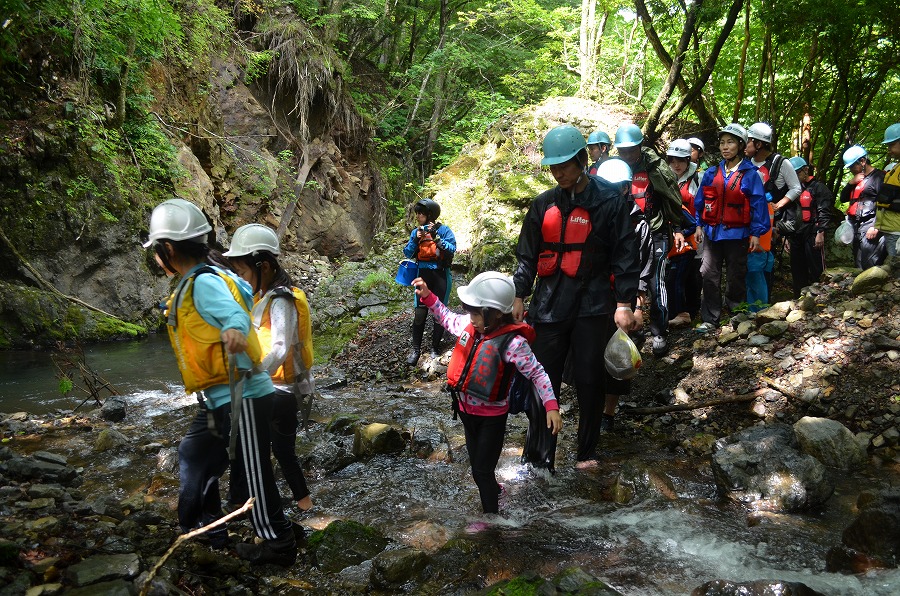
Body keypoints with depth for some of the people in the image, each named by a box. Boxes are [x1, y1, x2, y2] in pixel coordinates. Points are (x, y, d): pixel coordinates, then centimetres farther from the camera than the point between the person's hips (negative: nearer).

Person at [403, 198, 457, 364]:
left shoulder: (444, 230, -7)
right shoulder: (416, 231, 5)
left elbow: (451, 251, -17)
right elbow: (408, 253, 3)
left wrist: (436, 237, -24)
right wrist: (416, 240, -13)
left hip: (440, 276, -3)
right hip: (423, 275, 3)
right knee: (420, 313, -2)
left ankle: (435, 348, 18)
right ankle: (415, 349, 6)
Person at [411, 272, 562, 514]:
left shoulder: (512, 343, -27)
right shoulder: (470, 325, -8)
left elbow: (537, 374, -23)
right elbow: (448, 319, 13)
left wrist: (551, 406, -31)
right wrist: (427, 296, 5)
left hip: (491, 416, -7)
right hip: (467, 409, 7)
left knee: (482, 471, 4)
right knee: (477, 467, 22)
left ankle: (491, 515, 23)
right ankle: (493, 493, 48)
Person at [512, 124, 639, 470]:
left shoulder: (608, 202, -3)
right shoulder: (543, 205, 8)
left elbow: (624, 256, -3)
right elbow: (527, 255, 13)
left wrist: (624, 303, -9)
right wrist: (519, 296, 6)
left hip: (591, 307, -3)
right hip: (548, 306, 3)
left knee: (590, 382, 4)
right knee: (544, 380, 4)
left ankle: (587, 452, 21)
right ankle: (538, 453, 13)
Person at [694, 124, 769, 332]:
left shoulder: (750, 174, -4)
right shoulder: (712, 173, 7)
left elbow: (758, 204, -6)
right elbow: (700, 200, 12)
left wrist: (756, 233, -9)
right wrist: (699, 225, 8)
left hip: (737, 234, -3)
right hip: (712, 231, 3)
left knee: (736, 276, 7)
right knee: (709, 274, 2)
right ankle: (710, 319, 8)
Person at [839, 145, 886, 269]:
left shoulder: (879, 177, -6)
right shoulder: (857, 179, 22)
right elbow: (843, 198, 20)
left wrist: (876, 227, -20)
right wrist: (851, 183, 4)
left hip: (869, 227, -9)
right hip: (856, 228, 9)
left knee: (870, 266, -15)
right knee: (859, 265, 11)